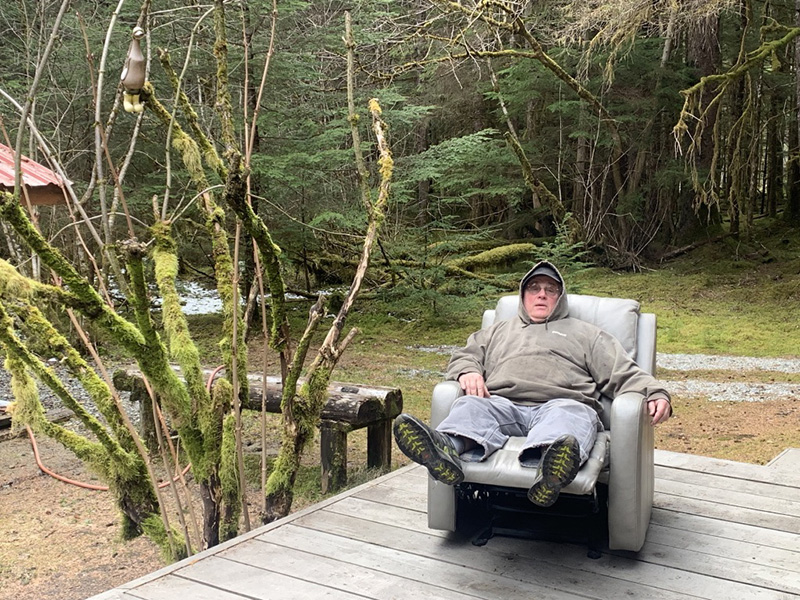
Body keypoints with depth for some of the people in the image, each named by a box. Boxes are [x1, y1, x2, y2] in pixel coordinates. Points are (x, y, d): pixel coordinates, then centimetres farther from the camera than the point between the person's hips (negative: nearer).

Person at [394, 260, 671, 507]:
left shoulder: (586, 333, 31)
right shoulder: (499, 331, 38)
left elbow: (623, 373, 20)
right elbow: (465, 355, 28)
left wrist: (655, 393, 0)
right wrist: (467, 372, 2)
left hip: (561, 404, -2)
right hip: (503, 404, 2)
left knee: (570, 414, -38)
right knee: (472, 405, -32)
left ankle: (552, 465, -71)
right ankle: (447, 448, -65)